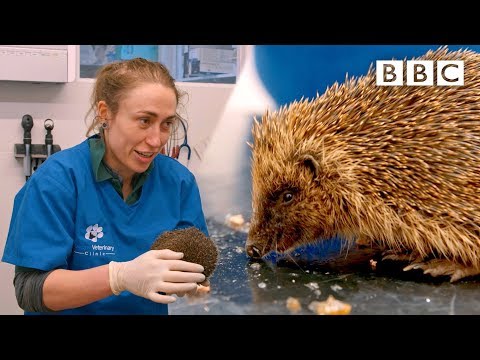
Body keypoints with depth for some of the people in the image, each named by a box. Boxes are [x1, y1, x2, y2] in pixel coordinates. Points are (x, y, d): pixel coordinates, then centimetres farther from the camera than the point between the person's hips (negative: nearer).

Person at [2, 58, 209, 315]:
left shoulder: (179, 181, -4)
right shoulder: (56, 179, -13)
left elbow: (194, 262, 1)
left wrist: (188, 278, -21)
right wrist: (122, 276, -29)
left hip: (150, 310, 3)